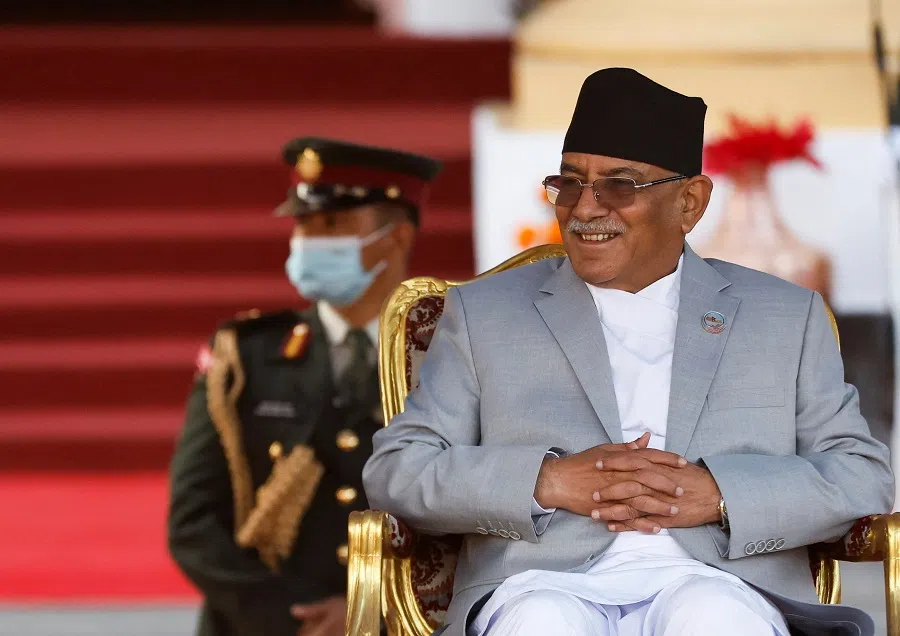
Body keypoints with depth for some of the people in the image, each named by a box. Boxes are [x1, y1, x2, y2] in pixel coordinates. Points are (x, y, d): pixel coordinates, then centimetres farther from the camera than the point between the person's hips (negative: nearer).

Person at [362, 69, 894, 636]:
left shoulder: (787, 317, 20)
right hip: (543, 586, 0)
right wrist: (549, 481, -5)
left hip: (717, 587, 1)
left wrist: (718, 495, -6)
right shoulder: (483, 312, 19)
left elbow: (865, 476, 11)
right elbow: (395, 470, 11)